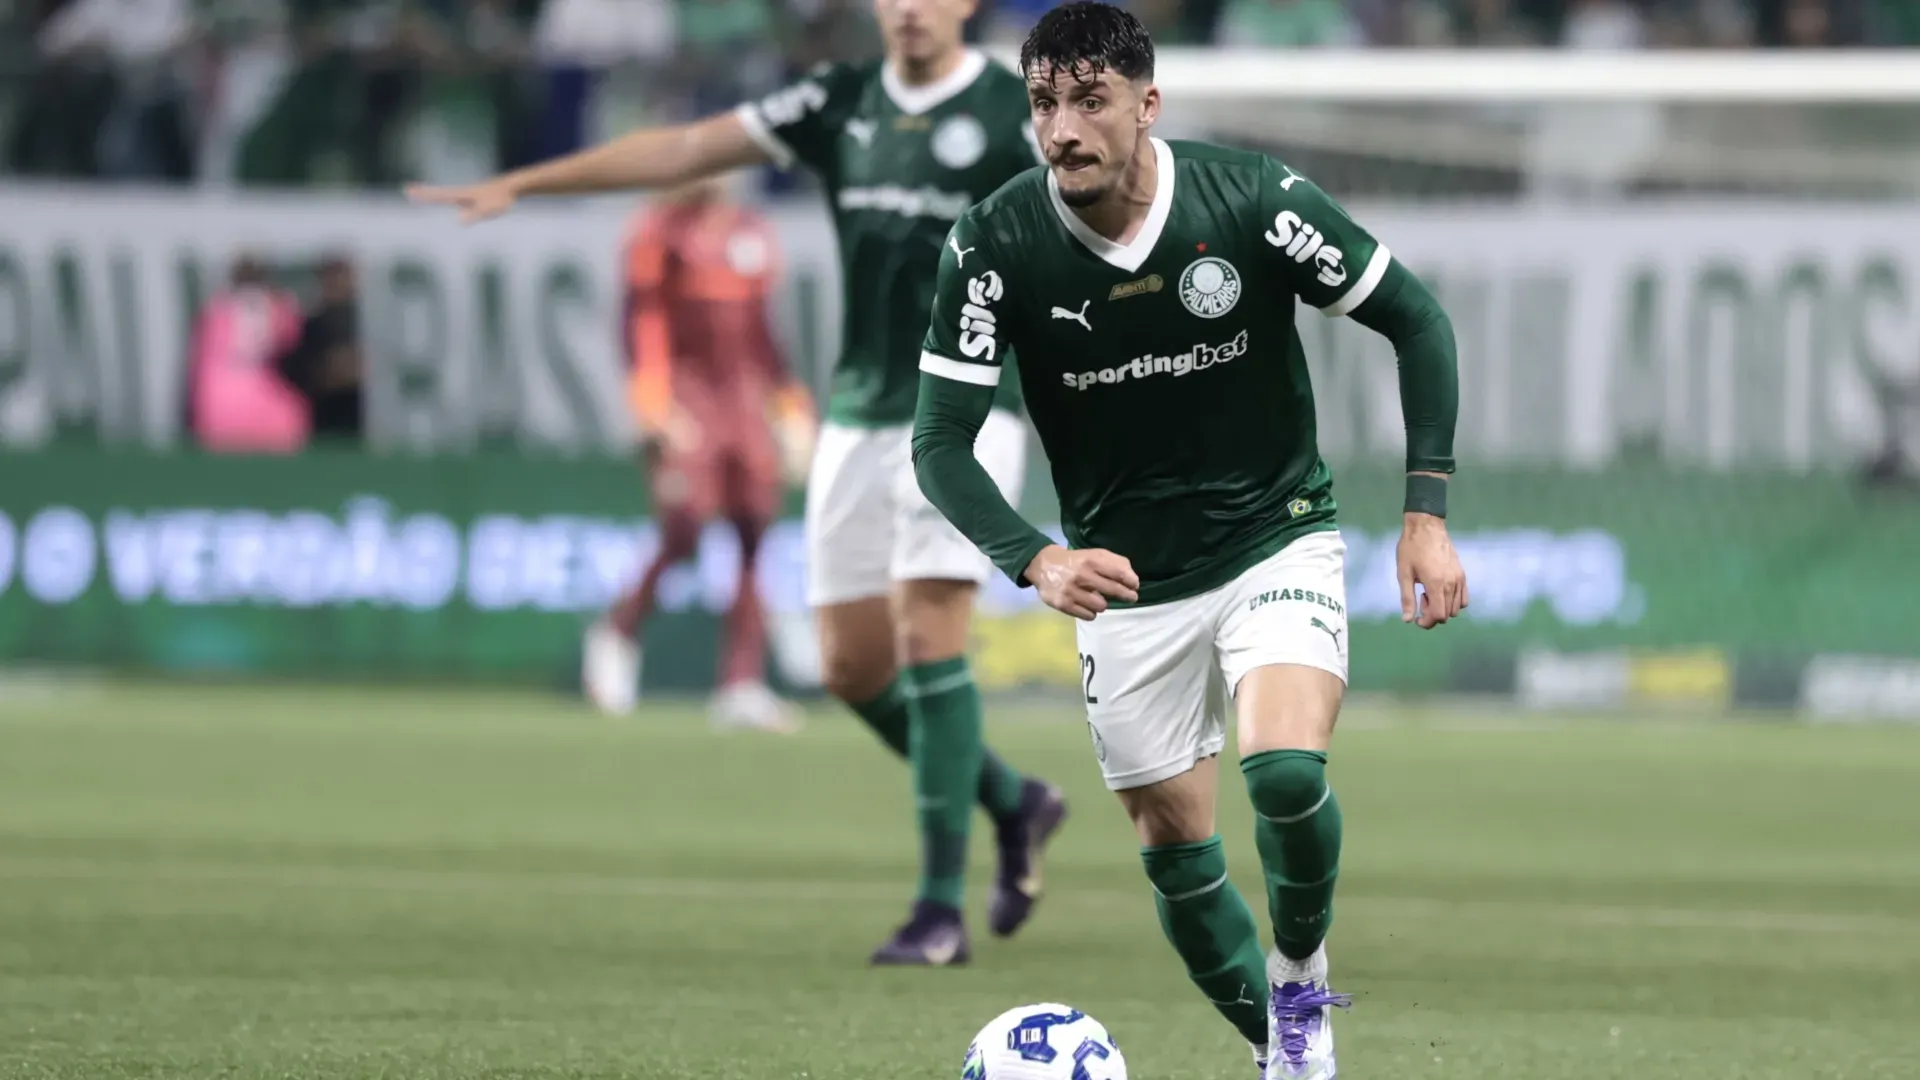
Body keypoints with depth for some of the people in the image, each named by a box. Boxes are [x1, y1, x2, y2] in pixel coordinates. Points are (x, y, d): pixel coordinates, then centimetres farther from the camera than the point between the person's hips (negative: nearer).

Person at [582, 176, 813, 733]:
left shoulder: (752, 233, 15)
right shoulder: (662, 229, -3)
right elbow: (642, 319, -8)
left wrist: (790, 404, 18)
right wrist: (654, 406, -16)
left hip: (745, 392, 6)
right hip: (687, 389, -6)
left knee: (756, 538, -2)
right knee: (683, 536, -14)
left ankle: (743, 686, -1)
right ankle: (617, 633, 11)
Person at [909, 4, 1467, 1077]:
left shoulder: (1252, 201, -18)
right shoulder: (995, 245, -16)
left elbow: (1416, 319, -6)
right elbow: (942, 440, -14)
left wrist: (1428, 515, -11)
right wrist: (1038, 561, -32)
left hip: (1276, 536, -2)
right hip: (1126, 579, 2)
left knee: (1286, 774, -26)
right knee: (1177, 848, 6)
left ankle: (1302, 978, 3)